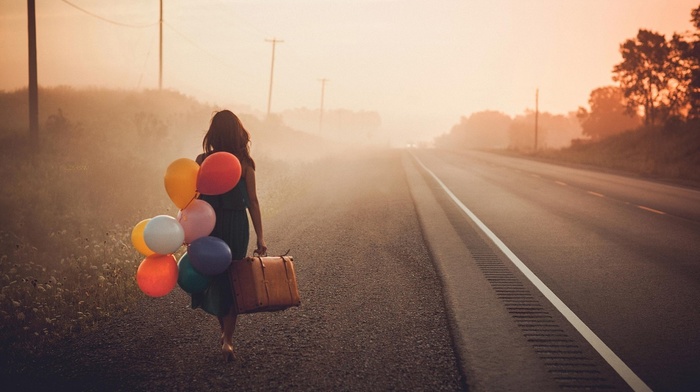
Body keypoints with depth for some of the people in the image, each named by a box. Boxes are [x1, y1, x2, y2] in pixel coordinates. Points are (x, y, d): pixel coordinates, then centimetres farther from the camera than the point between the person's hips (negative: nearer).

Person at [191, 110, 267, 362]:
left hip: (209, 225, 0)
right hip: (237, 226, 0)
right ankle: (228, 339, 5)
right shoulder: (245, 164, -7)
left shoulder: (202, 160, -8)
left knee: (214, 278, 18)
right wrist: (260, 237, -1)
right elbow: (252, 202, -6)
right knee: (232, 282, 11)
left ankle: (225, 333, 29)